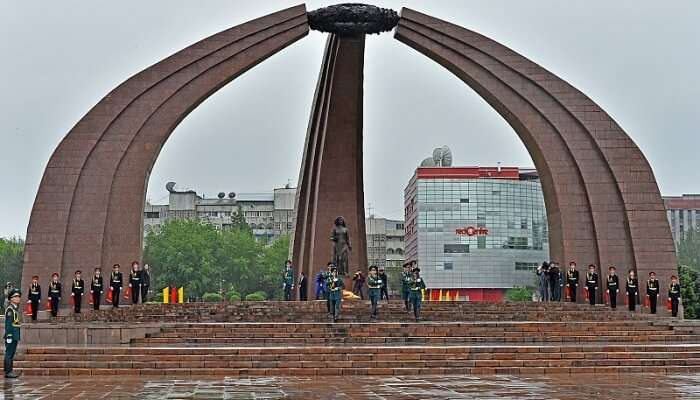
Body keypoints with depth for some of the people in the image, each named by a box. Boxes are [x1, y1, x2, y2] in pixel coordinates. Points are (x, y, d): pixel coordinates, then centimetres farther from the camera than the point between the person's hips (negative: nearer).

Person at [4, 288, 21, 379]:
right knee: (9, 354, -6)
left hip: (16, 336, 9)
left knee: (11, 354, 12)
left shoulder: (16, 308, 16)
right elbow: (8, 323, -17)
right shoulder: (10, 309, -11)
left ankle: (10, 371, 17)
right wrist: (9, 335, -22)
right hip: (11, 335, -9)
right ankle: (8, 372, -4)